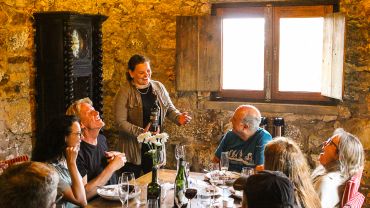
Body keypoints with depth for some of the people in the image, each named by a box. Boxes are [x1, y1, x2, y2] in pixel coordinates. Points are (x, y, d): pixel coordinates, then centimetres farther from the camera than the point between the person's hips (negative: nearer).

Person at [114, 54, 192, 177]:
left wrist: (179, 117, -7)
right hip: (134, 148, -4)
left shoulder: (158, 87, 7)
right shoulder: (125, 92, -9)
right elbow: (120, 122, -13)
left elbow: (170, 109, 14)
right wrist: (142, 132, -22)